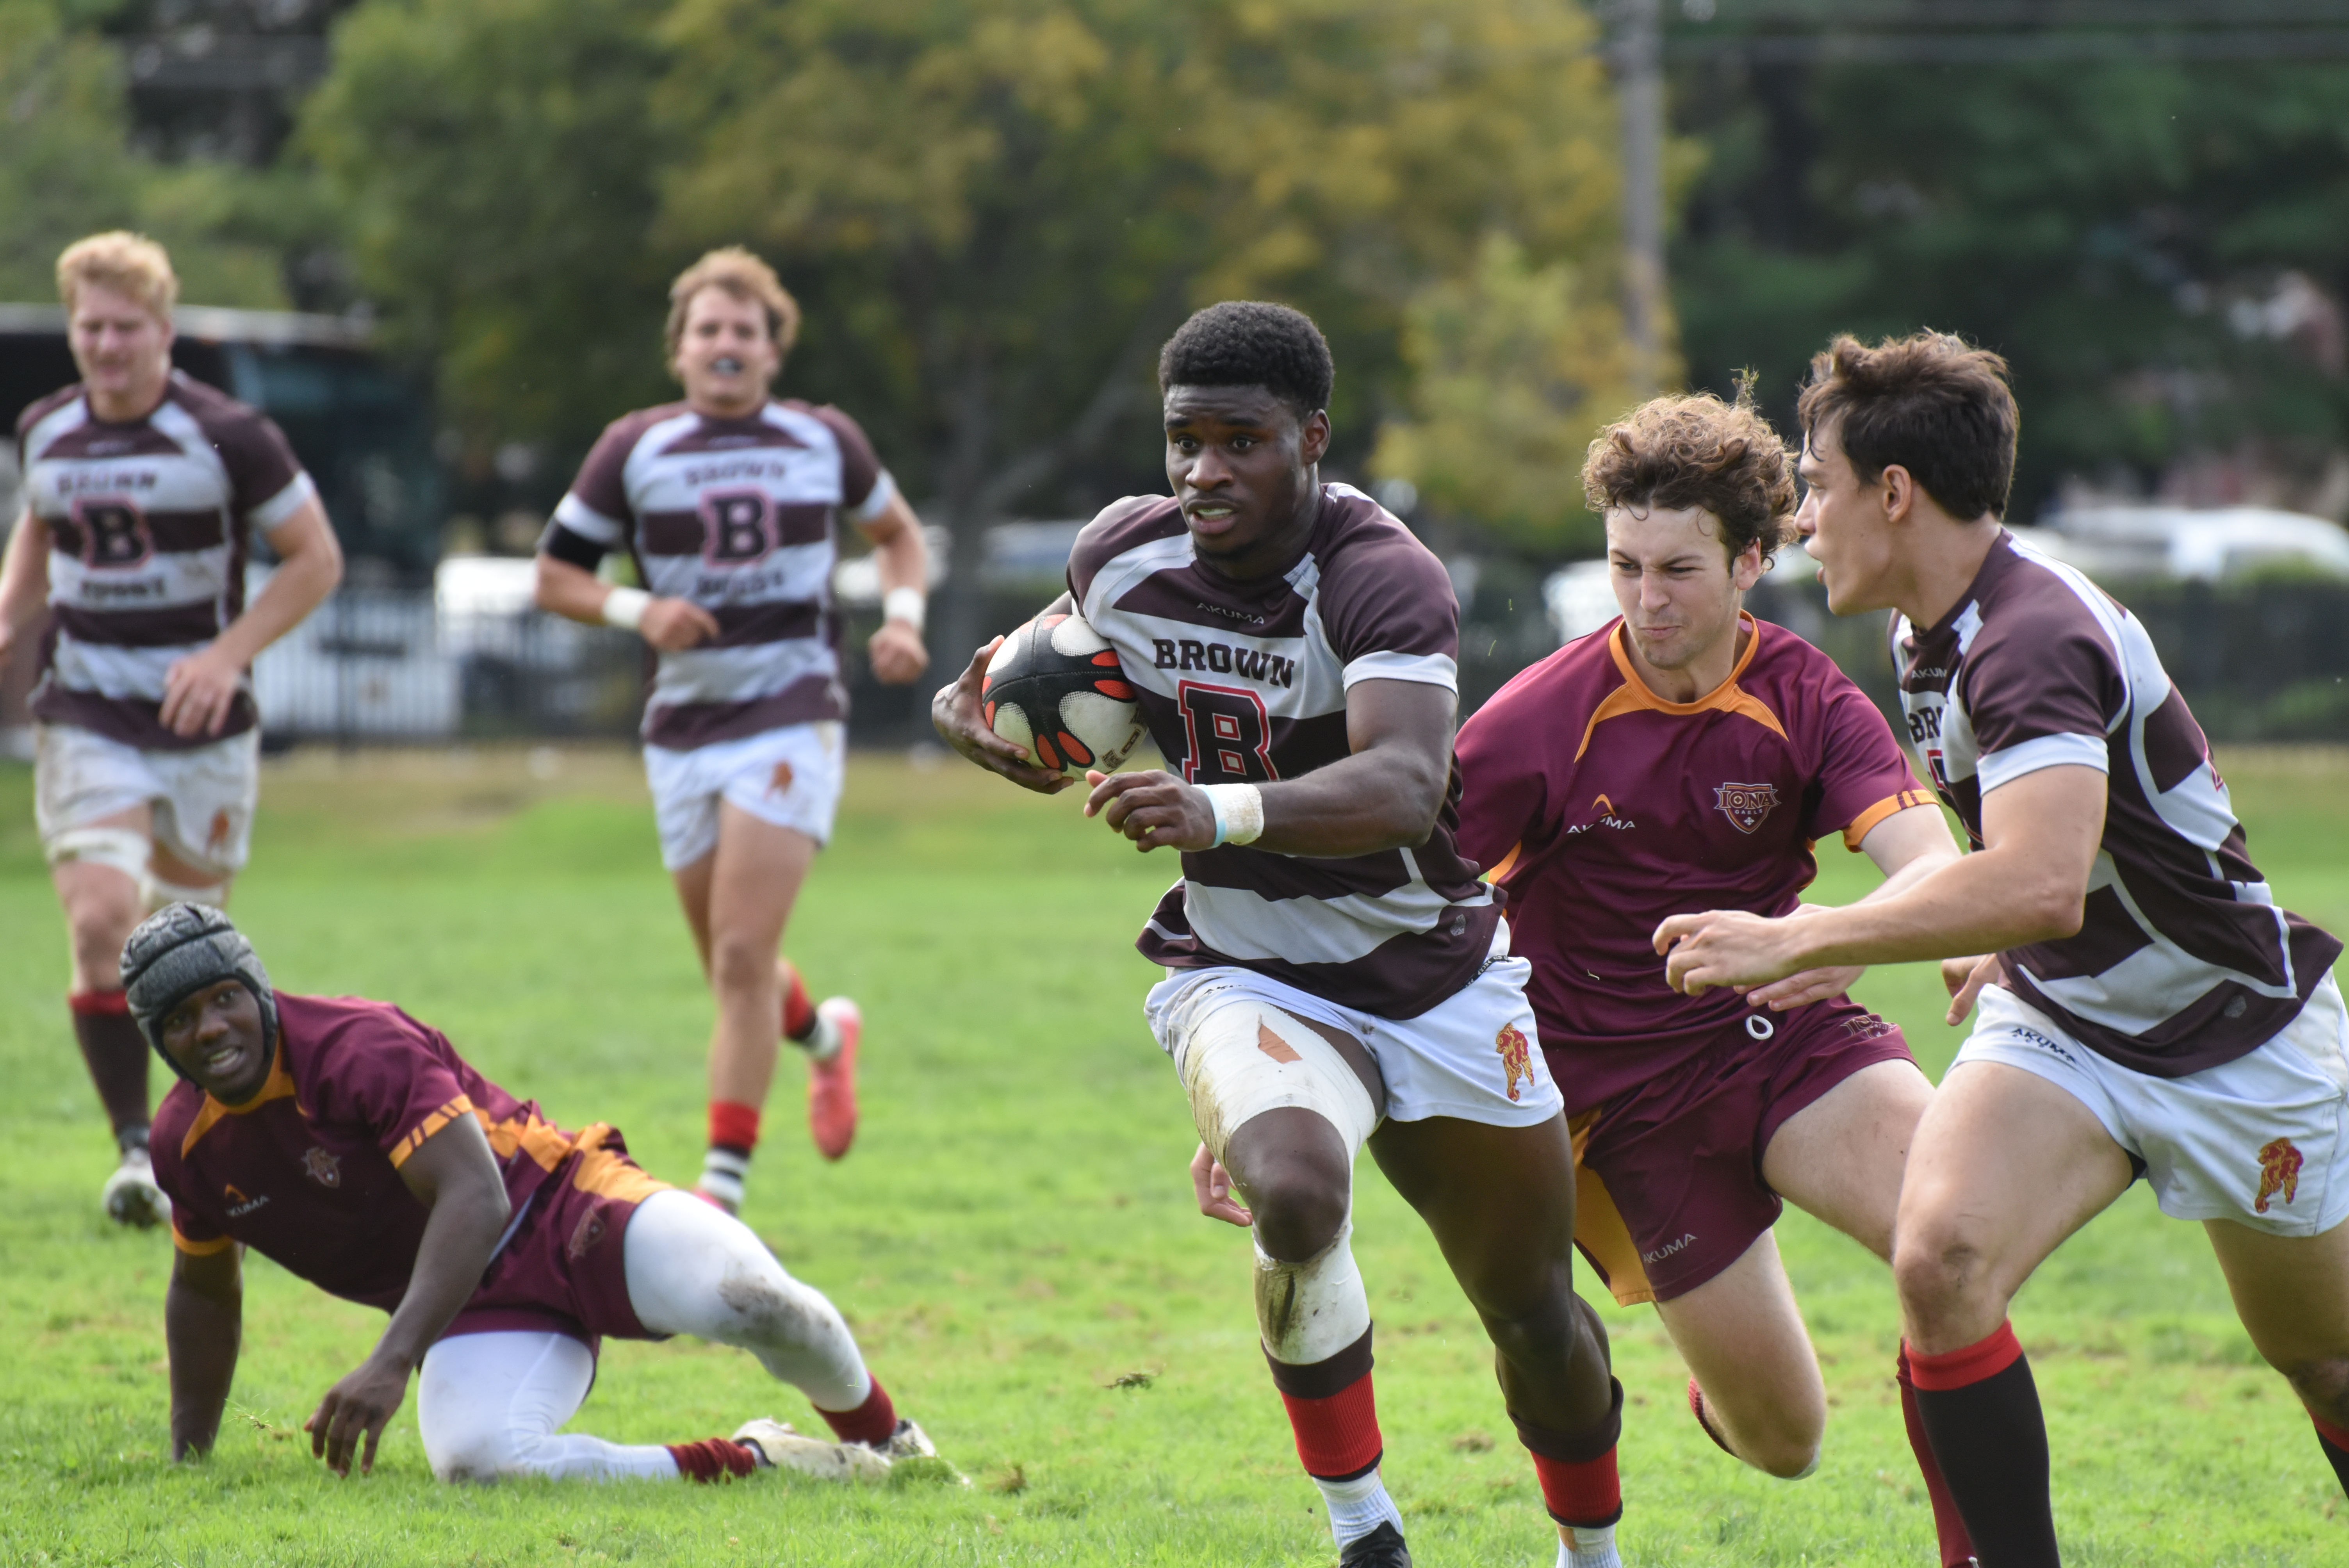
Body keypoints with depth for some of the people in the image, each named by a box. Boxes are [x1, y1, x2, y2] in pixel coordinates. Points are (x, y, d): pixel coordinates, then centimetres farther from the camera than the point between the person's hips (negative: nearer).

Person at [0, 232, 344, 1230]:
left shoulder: (226, 437, -10)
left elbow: (316, 559, -5)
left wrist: (228, 653, -16)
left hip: (203, 723, -2)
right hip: (84, 722, 2)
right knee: (101, 921, -17)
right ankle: (133, 1145, -13)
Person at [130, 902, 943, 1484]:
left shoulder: (356, 1047, -17)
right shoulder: (185, 1142, 3)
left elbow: (474, 1196, -27)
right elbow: (205, 1291, 23)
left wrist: (392, 1362, -37)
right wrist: (188, 1461, 25)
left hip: (557, 1209, -4)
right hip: (481, 1312, 5)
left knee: (749, 1300, -34)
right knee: (473, 1458, -33)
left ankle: (882, 1442, -1)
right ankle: (748, 1464, -17)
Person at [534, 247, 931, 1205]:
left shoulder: (825, 442, 4)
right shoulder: (635, 450, 2)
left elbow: (897, 533, 21)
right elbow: (554, 576, 5)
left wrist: (903, 617, 2)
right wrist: (637, 611, -13)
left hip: (792, 720, -3)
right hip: (684, 725, 3)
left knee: (742, 958, -15)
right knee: (731, 969, 10)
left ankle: (723, 1187, -13)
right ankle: (825, 1037, 45)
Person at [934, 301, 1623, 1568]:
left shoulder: (1381, 578, -23)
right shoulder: (1123, 555, -6)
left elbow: (1404, 787, -40)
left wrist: (1224, 810, -57)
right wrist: (979, 712, -6)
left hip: (1436, 979, -1)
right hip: (1244, 979, 1)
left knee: (1537, 1318, 9)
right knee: (1296, 1193, -33)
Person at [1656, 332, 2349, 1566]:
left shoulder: (2033, 639, -29)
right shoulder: (1928, 633, 1)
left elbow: (2042, 884, -44)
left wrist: (1794, 942, -42)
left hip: (2234, 1035, -7)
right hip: (2055, 1024, 7)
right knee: (1940, 1256, -21)